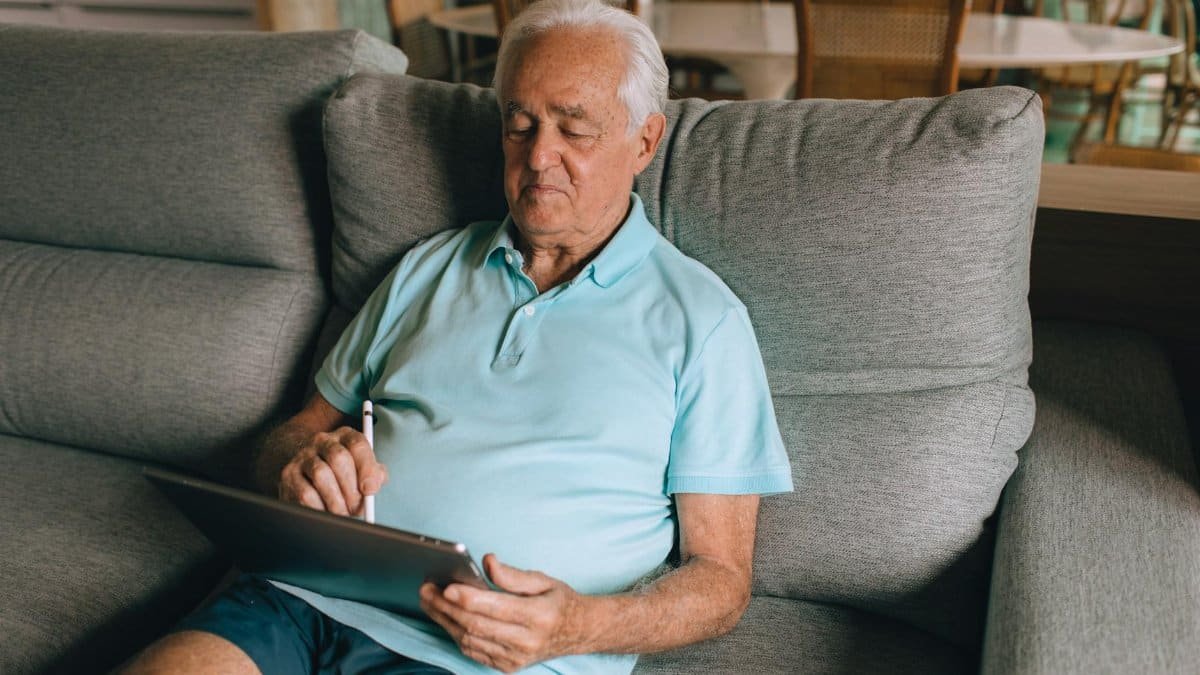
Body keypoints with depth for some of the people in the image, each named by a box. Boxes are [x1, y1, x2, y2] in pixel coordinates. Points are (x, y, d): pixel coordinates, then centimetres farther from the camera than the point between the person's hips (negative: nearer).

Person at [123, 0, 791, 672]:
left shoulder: (700, 318, 3)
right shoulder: (428, 268, 18)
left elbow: (722, 577, 1)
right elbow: (298, 433, 21)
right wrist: (305, 460, -5)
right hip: (307, 599, 4)